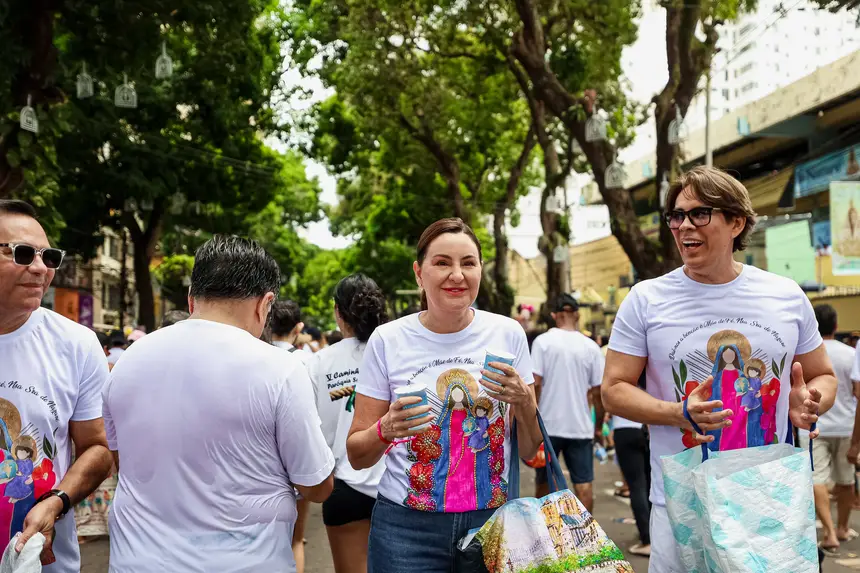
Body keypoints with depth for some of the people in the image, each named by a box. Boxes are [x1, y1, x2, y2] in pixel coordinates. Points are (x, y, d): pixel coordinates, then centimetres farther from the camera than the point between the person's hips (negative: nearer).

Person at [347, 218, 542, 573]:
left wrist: (524, 403, -15)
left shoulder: (507, 334, -2)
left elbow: (530, 451, 4)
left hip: (493, 520, 1)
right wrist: (385, 430, -21)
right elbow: (357, 457, -1)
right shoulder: (388, 340, -6)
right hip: (407, 526, -1)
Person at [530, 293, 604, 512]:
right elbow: (598, 391, 1)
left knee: (544, 482, 14)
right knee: (584, 485, 5)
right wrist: (599, 426, 11)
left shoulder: (543, 341, -5)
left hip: (549, 425, 0)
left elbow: (535, 383, -11)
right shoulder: (591, 347, 0)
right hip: (581, 426, 1)